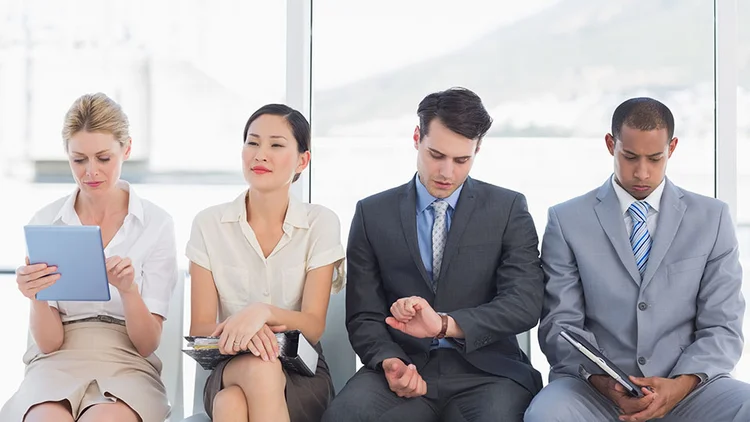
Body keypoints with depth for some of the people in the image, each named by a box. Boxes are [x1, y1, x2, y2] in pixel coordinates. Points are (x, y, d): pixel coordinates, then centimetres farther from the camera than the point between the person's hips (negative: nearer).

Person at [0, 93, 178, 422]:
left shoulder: (156, 224, 2)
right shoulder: (45, 222, 5)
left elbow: (147, 344, -1)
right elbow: (49, 343, 2)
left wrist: (129, 290, -20)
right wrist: (37, 298, -19)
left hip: (126, 366, -1)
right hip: (58, 364, 1)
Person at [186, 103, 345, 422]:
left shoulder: (321, 224, 1)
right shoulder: (209, 224, 4)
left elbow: (313, 327, -6)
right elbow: (200, 328, -2)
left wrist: (264, 312, -28)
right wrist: (242, 328, -25)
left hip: (300, 375, -1)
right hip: (229, 369, 1)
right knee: (259, 369, -36)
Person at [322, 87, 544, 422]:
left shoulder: (508, 209, 6)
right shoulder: (373, 214, 10)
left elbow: (525, 305, -5)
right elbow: (364, 317, 8)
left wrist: (445, 324, -21)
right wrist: (390, 362, -15)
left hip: (483, 371, -1)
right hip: (406, 364, 2)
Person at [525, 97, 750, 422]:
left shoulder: (712, 218, 9)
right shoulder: (567, 221, 6)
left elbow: (722, 327, 4)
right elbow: (560, 324, 1)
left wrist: (681, 384, -15)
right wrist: (603, 381, -18)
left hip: (685, 386, 1)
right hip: (593, 388, -1)